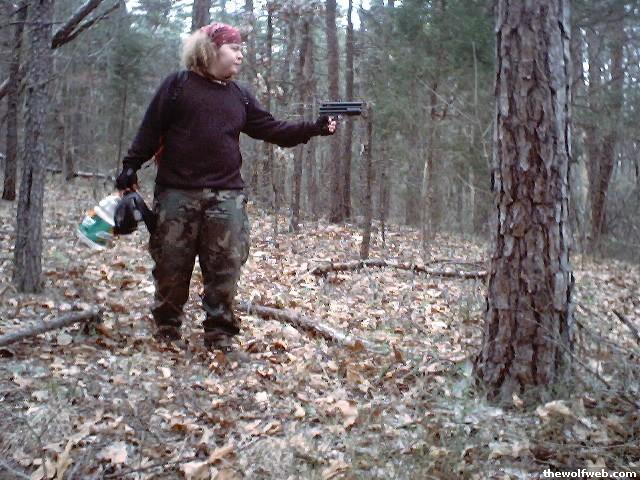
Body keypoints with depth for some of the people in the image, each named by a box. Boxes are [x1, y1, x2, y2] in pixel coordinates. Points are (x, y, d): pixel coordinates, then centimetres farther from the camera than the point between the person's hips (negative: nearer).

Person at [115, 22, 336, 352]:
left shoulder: (240, 96, 15)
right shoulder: (178, 85, 2)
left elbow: (272, 130, 11)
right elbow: (150, 130, 1)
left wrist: (314, 128, 2)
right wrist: (130, 167, -4)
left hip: (226, 195, 3)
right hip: (177, 192, -3)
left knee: (225, 267, 1)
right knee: (171, 266, 5)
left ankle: (220, 333, 10)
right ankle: (166, 329, 22)